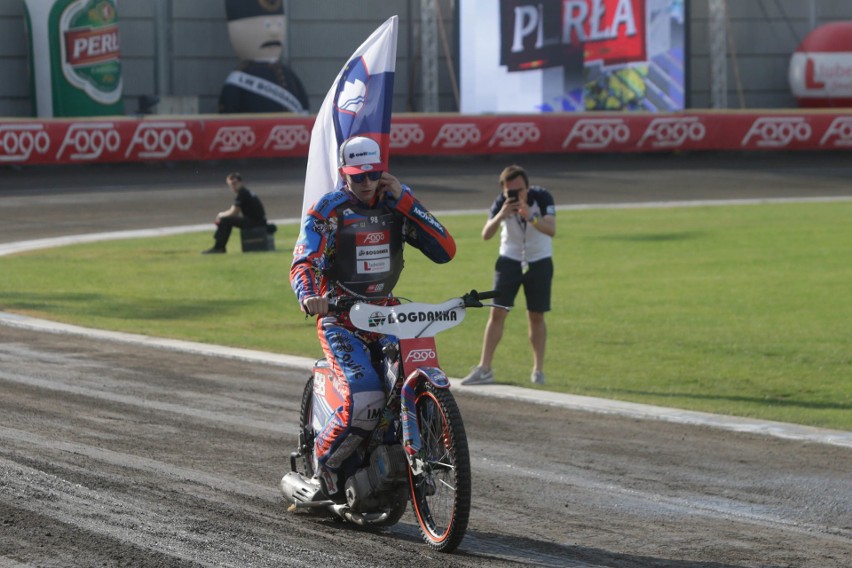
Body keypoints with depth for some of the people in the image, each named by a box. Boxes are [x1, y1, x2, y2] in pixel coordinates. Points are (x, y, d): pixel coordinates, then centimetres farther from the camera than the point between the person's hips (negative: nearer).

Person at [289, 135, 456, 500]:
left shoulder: (395, 207, 6)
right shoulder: (327, 210, -5)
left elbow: (445, 251, -4)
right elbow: (304, 263, -17)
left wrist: (404, 200, -9)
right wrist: (309, 296, -41)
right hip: (340, 319, -5)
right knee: (365, 399, -26)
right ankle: (325, 463, -2)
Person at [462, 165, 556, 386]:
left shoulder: (542, 197, -20)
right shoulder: (501, 202, -17)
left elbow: (551, 230, -32)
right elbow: (486, 235, -26)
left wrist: (530, 217, -48)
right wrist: (501, 216, -43)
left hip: (539, 261, -1)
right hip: (510, 260, 1)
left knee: (536, 316, 2)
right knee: (497, 313, -6)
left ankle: (538, 369, 14)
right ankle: (484, 369, -4)